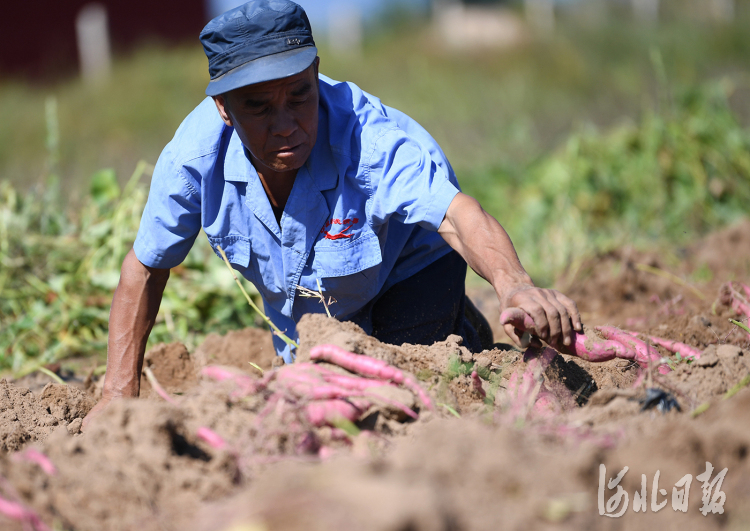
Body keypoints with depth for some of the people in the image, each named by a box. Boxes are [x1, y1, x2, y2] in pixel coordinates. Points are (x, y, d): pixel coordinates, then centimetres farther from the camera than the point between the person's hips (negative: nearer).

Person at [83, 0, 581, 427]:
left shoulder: (371, 141, -43)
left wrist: (514, 285, -82)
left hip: (409, 273, -4)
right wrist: (119, 393, -16)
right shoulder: (194, 154, -30)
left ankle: (461, 333, 16)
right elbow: (145, 268, -14)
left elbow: (455, 213, -60)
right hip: (302, 305, 4)